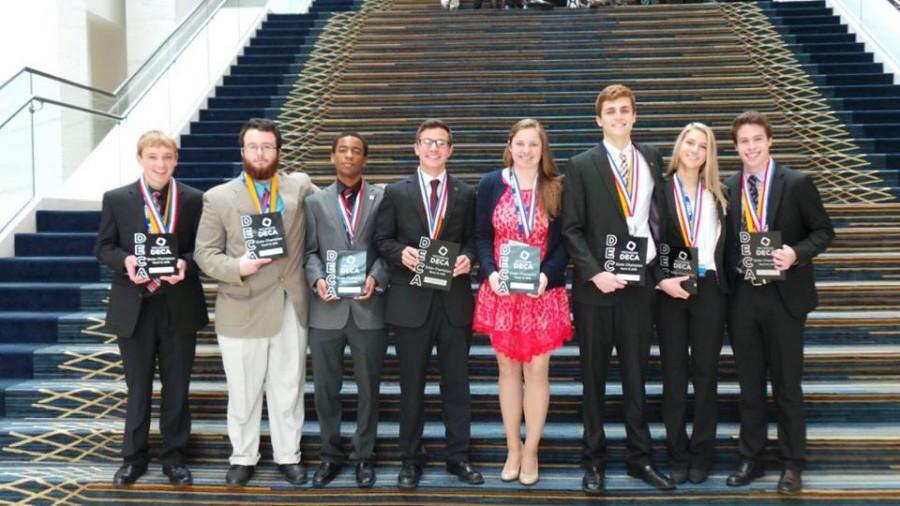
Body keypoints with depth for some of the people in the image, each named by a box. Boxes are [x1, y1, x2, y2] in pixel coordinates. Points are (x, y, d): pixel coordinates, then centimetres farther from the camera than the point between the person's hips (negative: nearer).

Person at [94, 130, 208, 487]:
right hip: (134, 306, 0)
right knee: (138, 388, 12)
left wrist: (186, 264, -19)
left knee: (177, 387, 10)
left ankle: (174, 457, 25)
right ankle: (133, 457, 26)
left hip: (179, 306, 0)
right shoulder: (116, 199, 2)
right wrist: (125, 261, -17)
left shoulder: (194, 199, 0)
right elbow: (103, 247, 4)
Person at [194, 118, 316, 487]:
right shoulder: (219, 197, 0)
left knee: (288, 388, 11)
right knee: (243, 392, 10)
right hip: (242, 310, -1)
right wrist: (237, 267, -19)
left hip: (291, 307, 1)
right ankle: (243, 457, 28)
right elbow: (205, 254, 0)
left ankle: (288, 455, 27)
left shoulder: (300, 187, 4)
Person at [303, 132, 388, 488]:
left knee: (368, 388, 9)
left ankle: (364, 456, 25)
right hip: (326, 310, 2)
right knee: (326, 388, 10)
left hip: (369, 309, -1)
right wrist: (317, 279, -13)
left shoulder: (383, 199, 4)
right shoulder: (315, 201, 9)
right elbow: (308, 251, 5)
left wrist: (375, 278, -17)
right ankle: (331, 454, 27)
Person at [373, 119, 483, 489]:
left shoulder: (466, 194, 9)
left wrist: (468, 257, -13)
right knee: (412, 384, 8)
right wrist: (401, 252, -16)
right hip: (411, 300, -1)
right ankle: (411, 459, 21)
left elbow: (473, 239, 8)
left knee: (457, 382, 9)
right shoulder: (396, 192, 5)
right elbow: (382, 240, 4)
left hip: (454, 300, 1)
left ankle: (458, 456, 22)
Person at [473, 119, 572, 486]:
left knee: (537, 371, 4)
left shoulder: (557, 188, -1)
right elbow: (481, 235, 3)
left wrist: (547, 275, -17)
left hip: (543, 293, -1)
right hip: (500, 293, 1)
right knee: (508, 369, 10)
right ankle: (512, 449, 23)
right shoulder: (491, 184, 2)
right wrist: (490, 272, -14)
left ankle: (530, 451, 18)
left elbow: (565, 241, -1)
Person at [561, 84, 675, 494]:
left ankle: (640, 458, 23)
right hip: (595, 285, -2)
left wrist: (660, 269, 3)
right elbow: (571, 230, -5)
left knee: (637, 375, 11)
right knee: (594, 377, 8)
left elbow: (659, 216, 12)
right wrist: (595, 273, -15)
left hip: (641, 282, 3)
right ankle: (594, 461, 20)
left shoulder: (652, 159, 9)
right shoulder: (582, 166, -2)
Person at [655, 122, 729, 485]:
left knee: (705, 373, 6)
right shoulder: (660, 190, 1)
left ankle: (701, 454, 16)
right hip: (670, 291, -2)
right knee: (674, 374, 5)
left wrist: (723, 281, -6)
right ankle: (677, 454, 15)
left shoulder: (716, 195, 9)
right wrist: (660, 280, -13)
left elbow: (724, 244, 5)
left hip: (709, 289, 2)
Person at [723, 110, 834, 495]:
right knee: (749, 384, 12)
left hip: (783, 296, -3)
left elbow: (824, 231, 0)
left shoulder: (797, 184, -3)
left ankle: (792, 464, 21)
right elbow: (726, 243, 9)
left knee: (786, 384, 7)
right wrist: (730, 281, -5)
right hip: (741, 298, 3)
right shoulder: (727, 189, 5)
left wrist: (796, 253, -18)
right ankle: (751, 459, 25)